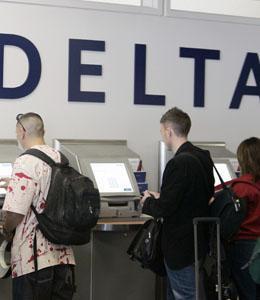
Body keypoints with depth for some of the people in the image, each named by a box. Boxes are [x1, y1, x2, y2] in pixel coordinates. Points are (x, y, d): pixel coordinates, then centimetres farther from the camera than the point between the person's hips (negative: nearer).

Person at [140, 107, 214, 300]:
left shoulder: (180, 163, -23)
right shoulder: (203, 158, 5)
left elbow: (164, 209, -22)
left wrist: (148, 202, -1)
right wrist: (160, 198, 14)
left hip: (181, 246, -9)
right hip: (198, 240, 9)